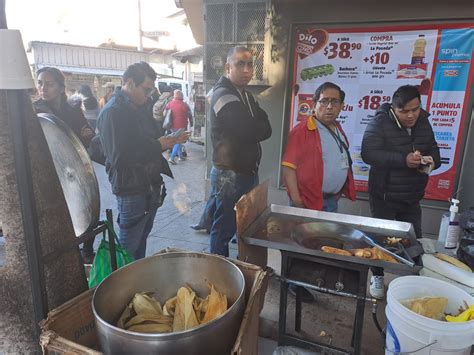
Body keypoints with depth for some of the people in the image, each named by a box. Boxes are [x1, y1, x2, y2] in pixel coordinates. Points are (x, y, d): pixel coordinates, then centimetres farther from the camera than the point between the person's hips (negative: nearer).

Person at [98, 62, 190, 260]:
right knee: (129, 245, 7)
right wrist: (158, 145, -20)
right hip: (131, 189, -9)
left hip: (150, 185, 9)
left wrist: (169, 141, 2)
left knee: (142, 237, 21)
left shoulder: (139, 107, 11)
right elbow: (118, 157, -26)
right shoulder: (113, 111, -18)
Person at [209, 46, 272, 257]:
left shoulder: (246, 95, 16)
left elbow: (265, 128, 8)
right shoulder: (223, 95, -14)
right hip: (230, 176, -9)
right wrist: (258, 127, -4)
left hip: (248, 172, 9)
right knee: (225, 229, 2)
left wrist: (256, 127, -11)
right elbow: (251, 132, -24)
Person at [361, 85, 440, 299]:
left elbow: (434, 151, 10)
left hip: (412, 197, 5)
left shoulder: (423, 123, 4)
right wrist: (404, 160, -34)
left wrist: (431, 162, -15)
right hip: (384, 195, -5)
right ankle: (377, 277, 28)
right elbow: (368, 153, -26)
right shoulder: (380, 123, -15)